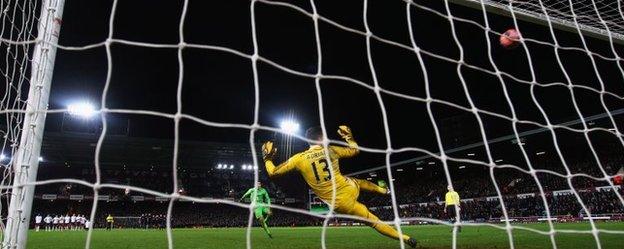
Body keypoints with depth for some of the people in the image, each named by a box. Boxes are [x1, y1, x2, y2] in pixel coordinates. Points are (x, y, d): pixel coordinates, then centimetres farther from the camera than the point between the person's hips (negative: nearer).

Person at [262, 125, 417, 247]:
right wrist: (348, 136, 29)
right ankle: (383, 190, 55)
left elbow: (272, 173, -3)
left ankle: (404, 238, 18)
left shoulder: (299, 159, -11)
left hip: (341, 204, -2)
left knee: (373, 221, 12)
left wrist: (267, 158, 15)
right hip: (350, 189, 2)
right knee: (358, 181, 40)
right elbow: (355, 150, 12)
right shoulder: (331, 150, -5)